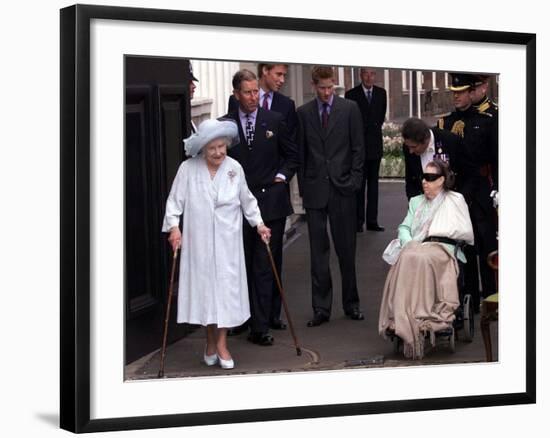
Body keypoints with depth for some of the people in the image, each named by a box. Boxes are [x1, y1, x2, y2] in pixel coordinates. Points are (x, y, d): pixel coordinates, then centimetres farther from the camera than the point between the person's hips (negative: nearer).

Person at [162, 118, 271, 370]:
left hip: (227, 243, 1)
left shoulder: (235, 168, 1)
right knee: (203, 287, 5)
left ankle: (221, 344, 11)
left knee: (225, 288, 1)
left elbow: (247, 200, 14)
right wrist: (173, 227, -13)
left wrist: (258, 223, 12)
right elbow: (175, 200, -3)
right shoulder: (188, 169, -7)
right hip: (198, 242, -1)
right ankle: (210, 341, 21)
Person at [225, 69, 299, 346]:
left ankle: (261, 326, -3)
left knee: (266, 265, -5)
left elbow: (292, 155, 12)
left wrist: (282, 175, -1)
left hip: (271, 201, -2)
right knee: (246, 265, 7)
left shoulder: (274, 120, 3)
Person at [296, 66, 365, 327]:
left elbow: (358, 148, 2)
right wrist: (303, 186, 2)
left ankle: (351, 304, 17)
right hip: (315, 189, 1)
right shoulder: (303, 113, 6)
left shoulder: (349, 109, 2)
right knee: (318, 251, 3)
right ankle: (321, 308, 7)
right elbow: (300, 151, 8)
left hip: (342, 188, -1)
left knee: (346, 249, 6)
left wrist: (354, 181, -4)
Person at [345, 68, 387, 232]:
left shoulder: (381, 93, 8)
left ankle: (372, 221, 9)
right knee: (359, 184, -3)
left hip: (375, 144, 4)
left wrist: (375, 128, 11)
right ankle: (358, 221, 0)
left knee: (373, 183, 6)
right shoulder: (351, 94, -5)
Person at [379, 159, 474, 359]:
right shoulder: (416, 201, 31)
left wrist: (440, 231, 1)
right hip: (415, 247, 4)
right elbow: (404, 227, 20)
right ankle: (406, 323, -41)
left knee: (420, 259, -39)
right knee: (407, 258, -35)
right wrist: (408, 242, -1)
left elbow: (468, 233, 7)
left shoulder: (455, 200, 16)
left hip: (442, 249, -4)